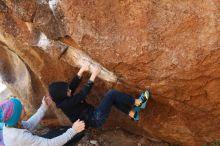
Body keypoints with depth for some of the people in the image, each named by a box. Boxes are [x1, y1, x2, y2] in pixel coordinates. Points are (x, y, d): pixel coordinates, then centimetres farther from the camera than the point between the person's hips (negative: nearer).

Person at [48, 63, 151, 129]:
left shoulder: (64, 100, 4)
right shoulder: (67, 104, -23)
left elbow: (73, 85, 7)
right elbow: (83, 93, -23)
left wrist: (81, 70, 1)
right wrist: (93, 75, -17)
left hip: (94, 116, 10)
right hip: (95, 120, -10)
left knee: (112, 99, 6)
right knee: (112, 94, -15)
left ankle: (133, 114, 6)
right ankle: (137, 102, -4)